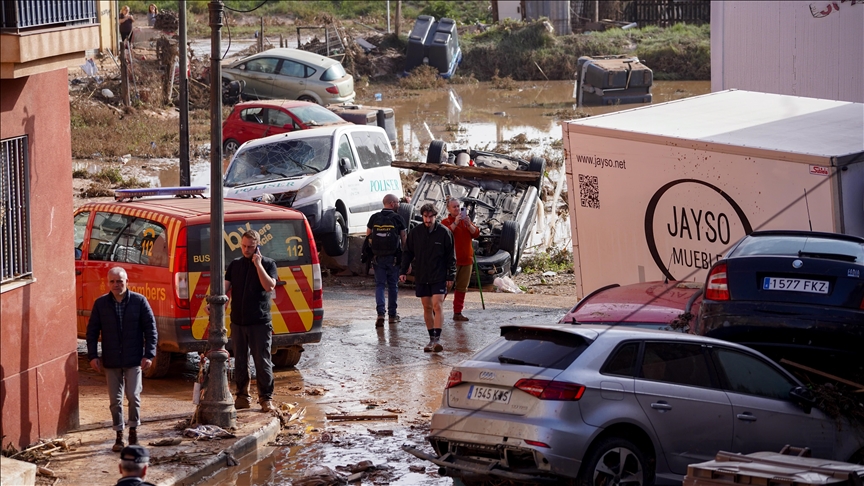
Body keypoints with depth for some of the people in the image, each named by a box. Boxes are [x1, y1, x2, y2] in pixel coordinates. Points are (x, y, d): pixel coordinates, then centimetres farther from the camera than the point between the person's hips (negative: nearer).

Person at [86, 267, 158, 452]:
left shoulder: (139, 301, -4)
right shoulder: (100, 304, 1)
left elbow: (151, 328, -2)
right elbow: (92, 331, 6)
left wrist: (149, 354, -8)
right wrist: (93, 356, -2)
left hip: (134, 360, -2)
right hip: (111, 361, 2)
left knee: (133, 396, -5)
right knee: (115, 400, 6)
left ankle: (133, 431, 13)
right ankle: (119, 435, 15)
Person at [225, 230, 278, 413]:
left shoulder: (268, 264, 0)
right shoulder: (235, 265, 10)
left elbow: (269, 286, -15)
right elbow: (225, 287, 3)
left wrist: (258, 264, -15)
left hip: (260, 322, -4)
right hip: (238, 321, 4)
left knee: (263, 361, -3)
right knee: (240, 361, 8)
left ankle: (266, 398, 3)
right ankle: (242, 396, 17)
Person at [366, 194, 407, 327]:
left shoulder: (374, 218, 2)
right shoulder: (397, 219, -6)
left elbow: (368, 237, 8)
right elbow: (404, 238, -2)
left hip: (377, 257, 2)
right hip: (393, 258, -2)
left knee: (379, 285, 4)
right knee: (393, 285, 10)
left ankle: (380, 313, -12)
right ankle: (392, 314, 15)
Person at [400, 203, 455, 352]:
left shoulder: (444, 232, -5)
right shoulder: (415, 232, 2)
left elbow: (451, 256, 0)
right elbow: (408, 253, 10)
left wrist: (450, 276, -3)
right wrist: (403, 271, 3)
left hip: (439, 277, -3)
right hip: (421, 277, 3)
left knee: (437, 306, -12)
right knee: (427, 308, 7)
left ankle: (437, 338, -15)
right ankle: (431, 338, 15)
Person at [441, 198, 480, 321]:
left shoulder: (465, 221, 16)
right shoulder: (446, 222, -1)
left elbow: (476, 234, 5)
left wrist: (469, 224, -12)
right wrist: (455, 223, -22)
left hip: (466, 260, 6)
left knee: (462, 288, 7)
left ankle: (458, 313, 12)